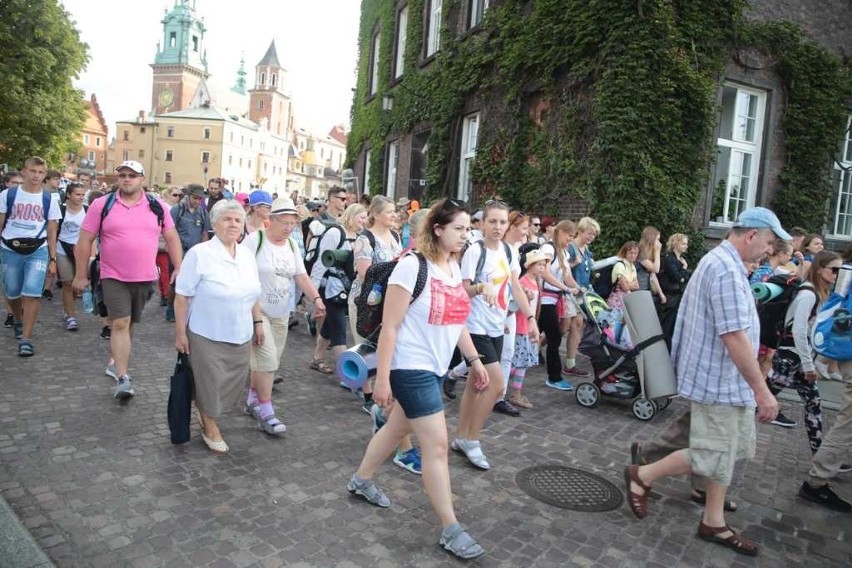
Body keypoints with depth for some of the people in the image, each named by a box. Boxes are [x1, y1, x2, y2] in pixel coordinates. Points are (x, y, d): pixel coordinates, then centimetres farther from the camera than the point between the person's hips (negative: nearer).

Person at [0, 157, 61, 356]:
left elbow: (52, 232, 5)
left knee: (32, 293, -13)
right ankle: (18, 321, 45)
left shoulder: (50, 199, 1)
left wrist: (53, 259, 3)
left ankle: (26, 339, -5)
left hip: (38, 251, -1)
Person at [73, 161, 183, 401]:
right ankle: (123, 378, -12)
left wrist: (179, 268, 2)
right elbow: (85, 241, 0)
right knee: (120, 323, -12)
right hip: (113, 277, -2)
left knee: (129, 324, 15)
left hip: (145, 278, 3)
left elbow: (172, 238, 9)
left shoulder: (157, 207, 3)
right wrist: (81, 275, 0)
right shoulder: (102, 205, -3)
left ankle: (117, 362, 35)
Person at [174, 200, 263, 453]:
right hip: (208, 336, -6)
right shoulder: (199, 253, -14)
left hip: (241, 336, 6)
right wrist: (180, 333, -13)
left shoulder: (247, 255, 5)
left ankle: (205, 410, 45)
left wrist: (258, 322, 11)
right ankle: (210, 428, 33)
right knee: (210, 384, 9)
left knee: (232, 384, 16)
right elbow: (182, 297, -12)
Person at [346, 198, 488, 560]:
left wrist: (474, 359, 15)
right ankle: (450, 530, 9)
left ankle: (361, 481, 44)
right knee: (437, 445, -4)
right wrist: (382, 378, -18)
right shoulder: (412, 266, -18)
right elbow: (389, 326, -18)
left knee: (398, 427, 22)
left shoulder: (454, 268, 7)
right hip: (411, 367, -9)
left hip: (435, 367, 9)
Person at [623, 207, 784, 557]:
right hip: (719, 379, -11)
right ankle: (642, 476, 15)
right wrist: (762, 390, -23)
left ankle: (714, 522, 26)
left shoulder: (720, 261, 12)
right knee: (712, 458, -1)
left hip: (727, 379, 11)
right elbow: (734, 337, -27)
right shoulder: (727, 270, -22)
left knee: (728, 453, 15)